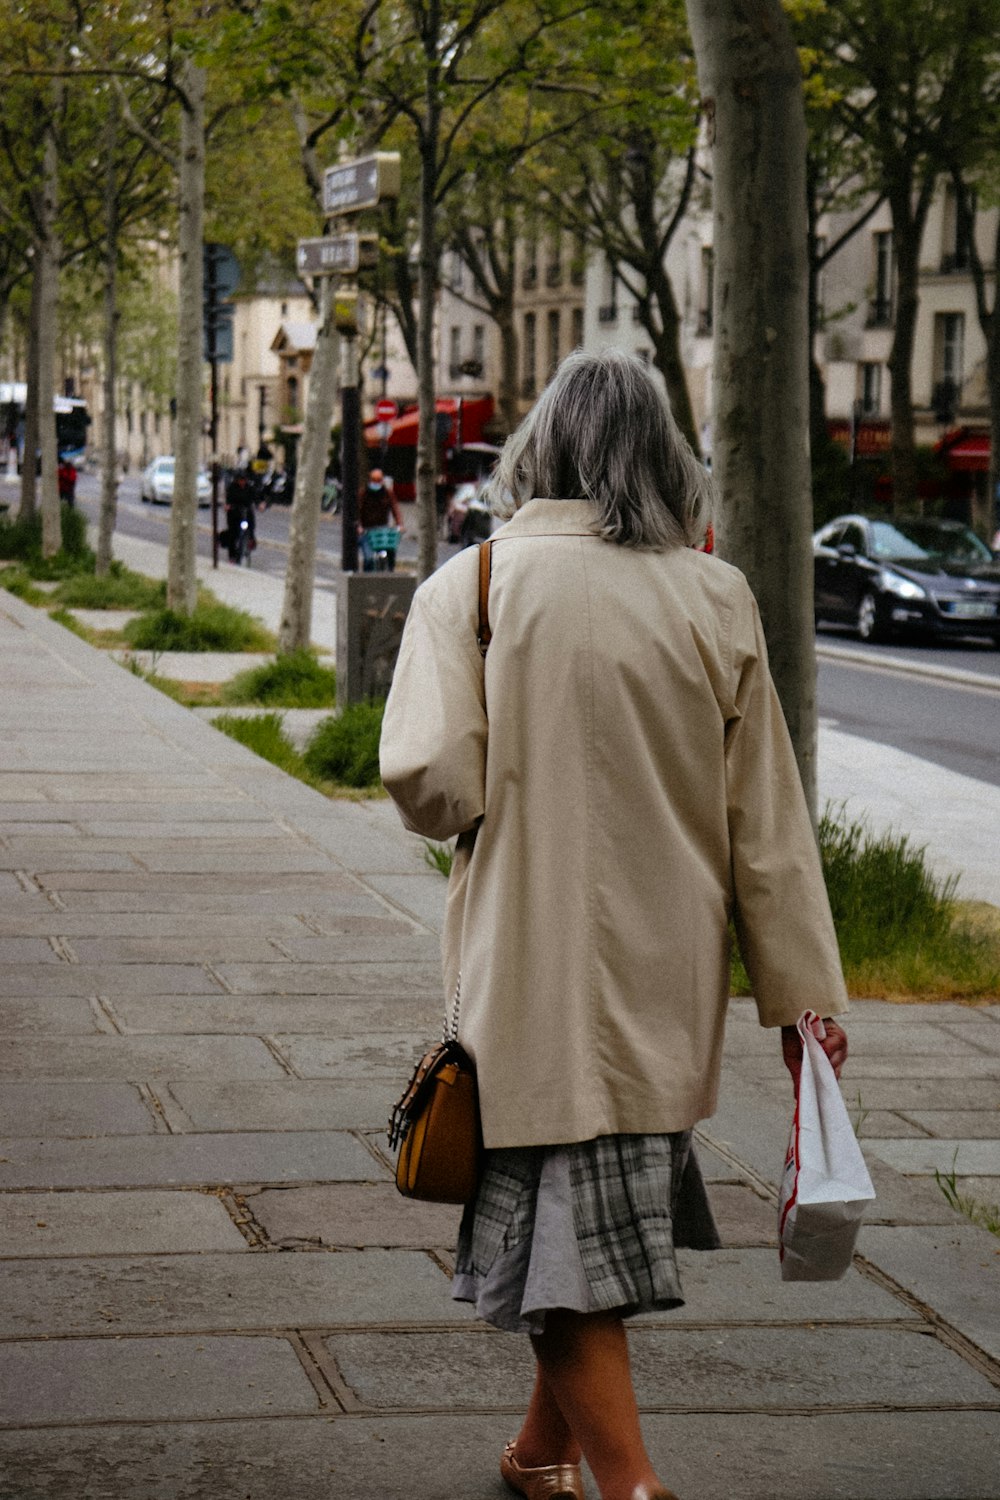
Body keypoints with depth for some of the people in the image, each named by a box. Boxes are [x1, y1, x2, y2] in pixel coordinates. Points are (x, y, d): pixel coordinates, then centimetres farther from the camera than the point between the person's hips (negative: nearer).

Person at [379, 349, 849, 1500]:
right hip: (670, 974, 4)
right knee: (610, 1218, 19)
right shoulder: (716, 600, -1)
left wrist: (482, 813, 7)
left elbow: (429, 780, -17)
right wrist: (803, 993, 6)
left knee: (563, 1234, 0)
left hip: (533, 969, -3)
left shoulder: (472, 585, -8)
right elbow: (767, 820, 1)